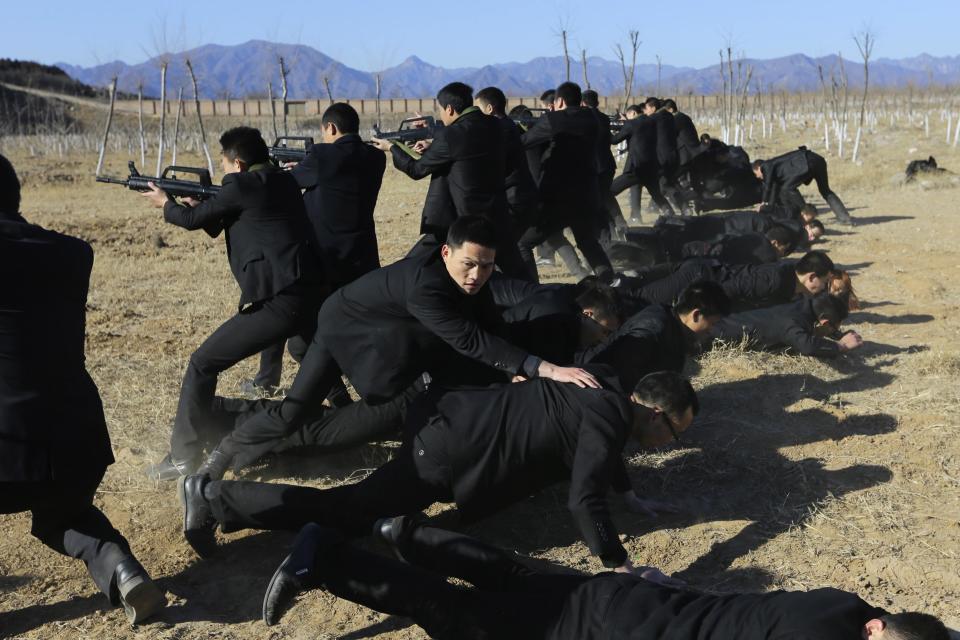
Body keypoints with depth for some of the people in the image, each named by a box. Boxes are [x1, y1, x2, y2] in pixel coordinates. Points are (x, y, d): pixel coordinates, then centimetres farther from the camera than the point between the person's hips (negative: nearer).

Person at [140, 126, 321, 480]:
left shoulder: (242, 185, -4)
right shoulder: (284, 181, 18)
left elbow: (193, 219, 9)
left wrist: (166, 204, 28)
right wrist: (194, 203, 25)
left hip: (277, 303, -8)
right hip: (311, 296, 8)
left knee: (202, 364, 1)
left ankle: (185, 457, 1)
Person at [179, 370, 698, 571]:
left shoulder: (607, 393, 13)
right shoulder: (607, 420, -16)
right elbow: (583, 501, -25)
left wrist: (626, 493, 33)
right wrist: (619, 566, -20)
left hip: (455, 418, 9)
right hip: (449, 452, -9)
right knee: (350, 513, -7)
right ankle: (216, 498, -7)